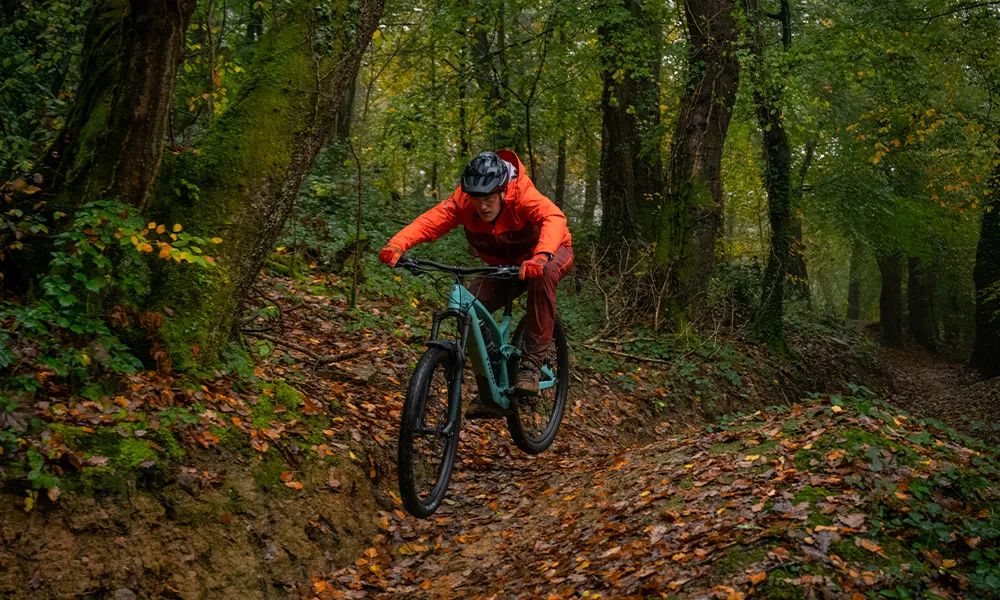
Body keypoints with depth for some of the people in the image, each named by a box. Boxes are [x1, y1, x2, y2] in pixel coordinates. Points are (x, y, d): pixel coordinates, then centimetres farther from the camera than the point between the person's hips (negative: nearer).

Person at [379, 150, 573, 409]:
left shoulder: (523, 195, -33)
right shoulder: (463, 201, -23)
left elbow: (553, 217, -51)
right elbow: (428, 221, -34)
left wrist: (541, 256, -69)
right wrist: (396, 245, -54)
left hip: (550, 253, -4)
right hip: (504, 265, 4)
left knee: (544, 273, -39)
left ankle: (533, 361, -28)